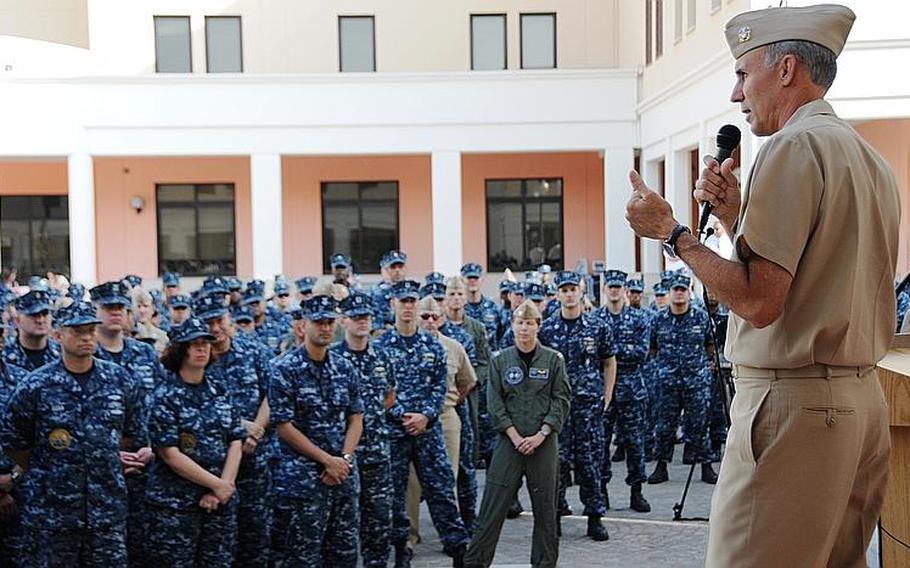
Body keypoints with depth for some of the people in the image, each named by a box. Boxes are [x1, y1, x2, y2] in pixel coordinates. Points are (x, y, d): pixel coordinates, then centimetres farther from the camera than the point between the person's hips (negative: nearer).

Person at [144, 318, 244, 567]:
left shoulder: (219, 393, 9)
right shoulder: (165, 397, -7)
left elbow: (236, 443, 5)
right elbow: (171, 455, -13)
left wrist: (224, 487, -9)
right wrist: (218, 485, -13)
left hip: (221, 502, 5)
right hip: (175, 505, -5)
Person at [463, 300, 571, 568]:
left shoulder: (554, 359, 2)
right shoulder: (500, 360, 3)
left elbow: (561, 400, -1)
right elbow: (494, 402, 0)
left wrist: (541, 435, -11)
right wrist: (515, 436, -9)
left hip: (544, 442, 0)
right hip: (510, 441, 0)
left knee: (545, 506, 6)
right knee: (493, 505, -1)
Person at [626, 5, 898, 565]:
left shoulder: (795, 146, -12)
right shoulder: (871, 159, 16)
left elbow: (759, 302, -20)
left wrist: (671, 231, -10)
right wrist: (736, 214, 14)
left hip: (793, 403, -10)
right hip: (863, 399, 10)